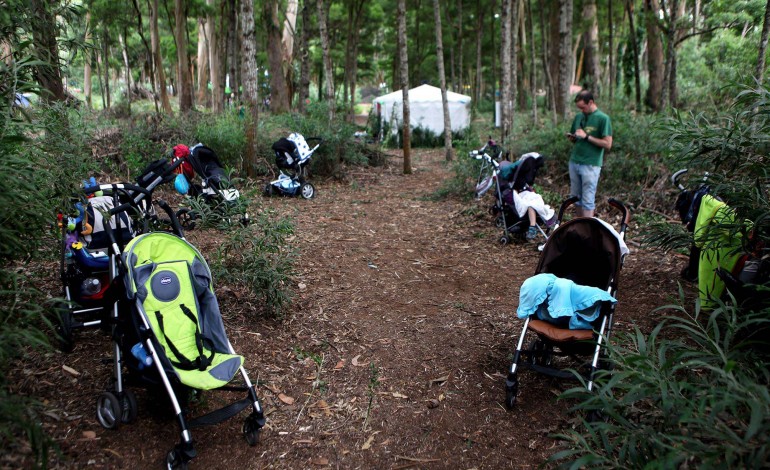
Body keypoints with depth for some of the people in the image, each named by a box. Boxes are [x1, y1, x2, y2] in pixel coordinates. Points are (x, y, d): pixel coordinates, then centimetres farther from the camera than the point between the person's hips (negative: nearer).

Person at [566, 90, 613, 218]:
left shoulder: (603, 118, -7)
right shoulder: (578, 117, 11)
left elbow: (607, 144, -12)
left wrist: (587, 136, -17)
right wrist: (571, 137, -1)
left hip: (590, 165, -6)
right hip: (574, 162, 6)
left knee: (587, 201, -4)